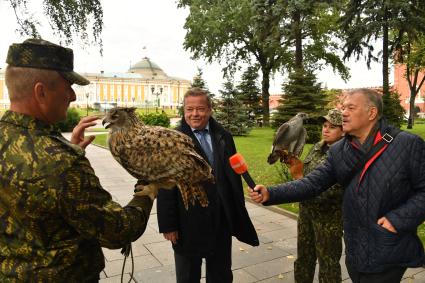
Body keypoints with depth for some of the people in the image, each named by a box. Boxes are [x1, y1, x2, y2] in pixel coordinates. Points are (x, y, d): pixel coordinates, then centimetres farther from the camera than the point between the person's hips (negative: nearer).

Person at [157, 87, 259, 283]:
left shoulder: (224, 137, 2)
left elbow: (234, 176, 5)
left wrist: (239, 214, 6)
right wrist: (168, 225, -10)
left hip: (222, 221, 3)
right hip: (188, 222, -3)